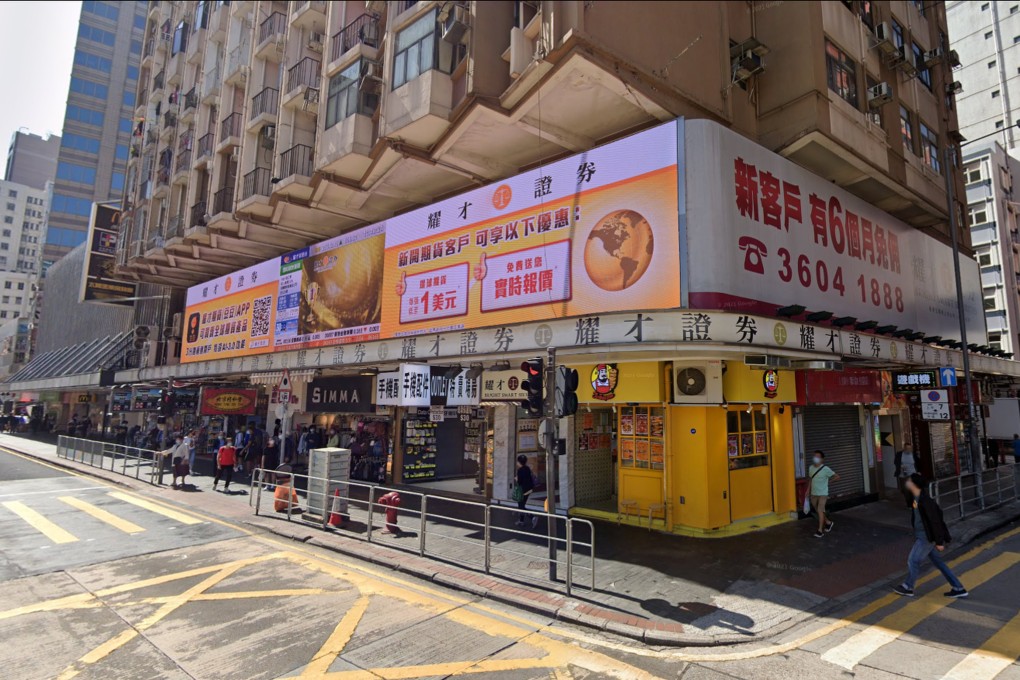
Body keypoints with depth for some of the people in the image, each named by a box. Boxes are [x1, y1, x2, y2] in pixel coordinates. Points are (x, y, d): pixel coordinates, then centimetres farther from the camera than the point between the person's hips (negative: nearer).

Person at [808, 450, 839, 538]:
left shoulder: (825, 469, -14)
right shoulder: (811, 468, 3)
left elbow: (837, 477, -8)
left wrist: (827, 481, -3)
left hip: (823, 494, -6)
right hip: (813, 494, 6)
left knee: (820, 511, -9)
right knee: (817, 511, 16)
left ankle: (820, 530, -2)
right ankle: (828, 522, 39)